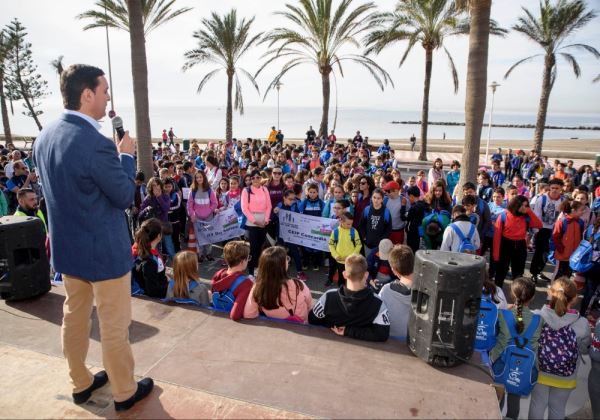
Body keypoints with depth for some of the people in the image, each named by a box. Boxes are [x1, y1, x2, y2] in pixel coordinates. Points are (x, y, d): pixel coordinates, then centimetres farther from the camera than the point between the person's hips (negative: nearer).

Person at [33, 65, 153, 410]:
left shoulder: (45, 137, 1)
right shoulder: (96, 143, -25)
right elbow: (125, 196, -15)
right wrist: (126, 155, -3)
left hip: (66, 246, 8)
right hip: (104, 250, -8)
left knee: (75, 317, 21)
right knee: (115, 325, 9)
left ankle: (81, 384, 40)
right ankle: (125, 392, 27)